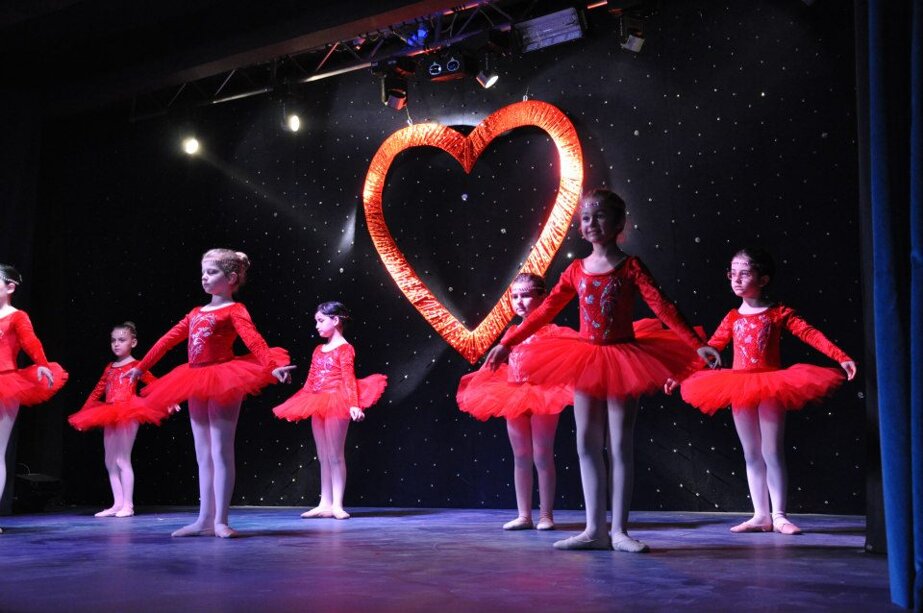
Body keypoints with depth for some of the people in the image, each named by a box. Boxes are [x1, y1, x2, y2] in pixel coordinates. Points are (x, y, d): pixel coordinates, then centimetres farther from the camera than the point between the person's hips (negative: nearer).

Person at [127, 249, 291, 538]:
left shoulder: (234, 310, -5)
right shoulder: (196, 313, 17)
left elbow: (253, 340, -21)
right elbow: (169, 339, 22)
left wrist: (273, 366, -37)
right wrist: (141, 366, 25)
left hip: (223, 381, -8)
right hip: (198, 384, 8)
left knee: (221, 452, -6)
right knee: (203, 455, 9)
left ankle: (220, 521, -2)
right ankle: (205, 519, 13)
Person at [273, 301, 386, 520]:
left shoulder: (345, 349, -5)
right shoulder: (318, 350, 16)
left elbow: (349, 379, -13)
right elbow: (310, 381, 18)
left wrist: (354, 405, -23)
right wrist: (300, 406, 18)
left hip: (336, 403, -7)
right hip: (318, 405, 8)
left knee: (335, 455, -5)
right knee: (323, 457, 9)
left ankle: (337, 504, 0)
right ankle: (325, 504, 14)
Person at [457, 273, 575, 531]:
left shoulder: (549, 331, -6)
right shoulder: (512, 333, 11)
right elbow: (501, 365, 21)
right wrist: (477, 379, 26)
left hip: (541, 396, -6)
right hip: (514, 398, 6)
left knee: (542, 457, 0)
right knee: (521, 458, 8)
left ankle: (546, 515, 10)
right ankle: (524, 515, 15)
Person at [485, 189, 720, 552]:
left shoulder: (630, 266, -4)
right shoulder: (576, 271, 6)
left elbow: (662, 307, -12)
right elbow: (545, 312, 9)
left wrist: (696, 345, -22)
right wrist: (507, 343, 9)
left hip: (622, 359, -4)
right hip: (585, 361, 4)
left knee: (620, 444, 1)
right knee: (588, 444, 4)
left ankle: (619, 530, 7)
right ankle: (594, 529, 12)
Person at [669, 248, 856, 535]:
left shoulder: (779, 312, -1)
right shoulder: (733, 318, 8)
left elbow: (810, 334, -8)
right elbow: (709, 348, 10)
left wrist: (841, 357, -19)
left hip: (770, 388, -4)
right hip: (739, 389, 4)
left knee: (773, 452, -2)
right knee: (751, 455, 8)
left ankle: (778, 515, 7)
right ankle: (761, 515, 15)